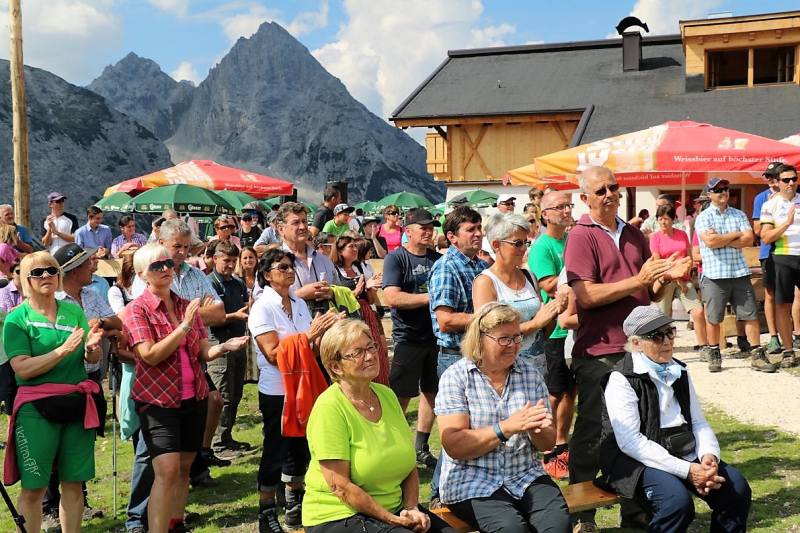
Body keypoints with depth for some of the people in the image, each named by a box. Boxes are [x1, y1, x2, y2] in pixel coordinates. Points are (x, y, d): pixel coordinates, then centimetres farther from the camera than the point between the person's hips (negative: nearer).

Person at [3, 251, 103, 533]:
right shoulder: (16, 319, -3)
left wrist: (91, 346, -12)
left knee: (74, 484, 9)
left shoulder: (74, 311, 9)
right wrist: (64, 349, -23)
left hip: (77, 404, 4)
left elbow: (92, 359, 10)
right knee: (33, 488, -1)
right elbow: (23, 369, -14)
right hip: (36, 409, -4)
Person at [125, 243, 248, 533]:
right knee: (167, 471, -15)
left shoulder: (187, 305, 7)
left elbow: (203, 352, 7)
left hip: (194, 397, 5)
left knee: (184, 468, 12)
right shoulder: (137, 309, -9)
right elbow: (150, 356, -20)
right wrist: (185, 325, -25)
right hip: (157, 400, -5)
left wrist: (225, 346, -14)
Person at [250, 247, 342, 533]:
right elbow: (273, 354, -21)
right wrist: (309, 335, -24)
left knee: (300, 447, 15)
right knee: (275, 451, 3)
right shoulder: (262, 308, -13)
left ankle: (294, 506, 31)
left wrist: (325, 330, -10)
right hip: (276, 391, -6)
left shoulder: (299, 304, 6)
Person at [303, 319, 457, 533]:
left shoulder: (387, 395, 6)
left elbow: (409, 464, 10)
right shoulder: (329, 407, -15)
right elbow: (340, 486, -18)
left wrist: (411, 508, -5)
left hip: (394, 509, 6)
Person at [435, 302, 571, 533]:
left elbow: (548, 444, 9)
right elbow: (454, 446, -14)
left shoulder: (530, 373, 7)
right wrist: (507, 427, -22)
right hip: (472, 483, -3)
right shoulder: (455, 377, -4)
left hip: (526, 478, 4)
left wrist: (537, 430, -15)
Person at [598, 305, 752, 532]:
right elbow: (630, 442, -19)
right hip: (638, 460, -7)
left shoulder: (679, 373, 13)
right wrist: (687, 470, -22)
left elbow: (699, 423, 12)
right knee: (678, 501, -31)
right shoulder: (621, 380, -11)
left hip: (684, 454, 7)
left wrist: (709, 454, -12)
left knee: (737, 489, -13)